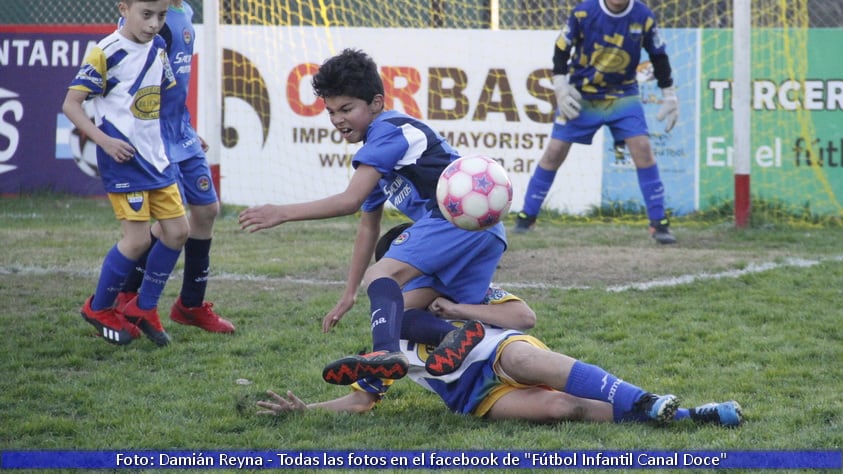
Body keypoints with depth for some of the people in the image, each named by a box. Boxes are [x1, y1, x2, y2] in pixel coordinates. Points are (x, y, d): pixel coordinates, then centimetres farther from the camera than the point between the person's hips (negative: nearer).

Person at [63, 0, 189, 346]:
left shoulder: (158, 48, 7)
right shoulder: (106, 54, -15)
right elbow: (71, 103, -13)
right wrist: (105, 141, -20)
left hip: (157, 158, 8)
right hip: (124, 159, -8)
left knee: (178, 231, 5)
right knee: (138, 239, -10)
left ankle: (144, 308, 20)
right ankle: (99, 309, 11)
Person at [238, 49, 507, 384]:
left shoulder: (388, 130, -5)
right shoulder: (376, 154, 25)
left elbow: (351, 200, -15)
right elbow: (368, 227, 31)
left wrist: (283, 213, -13)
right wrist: (349, 294, 30)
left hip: (461, 218, -11)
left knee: (382, 273, -27)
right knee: (406, 316, 15)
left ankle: (386, 353, -49)